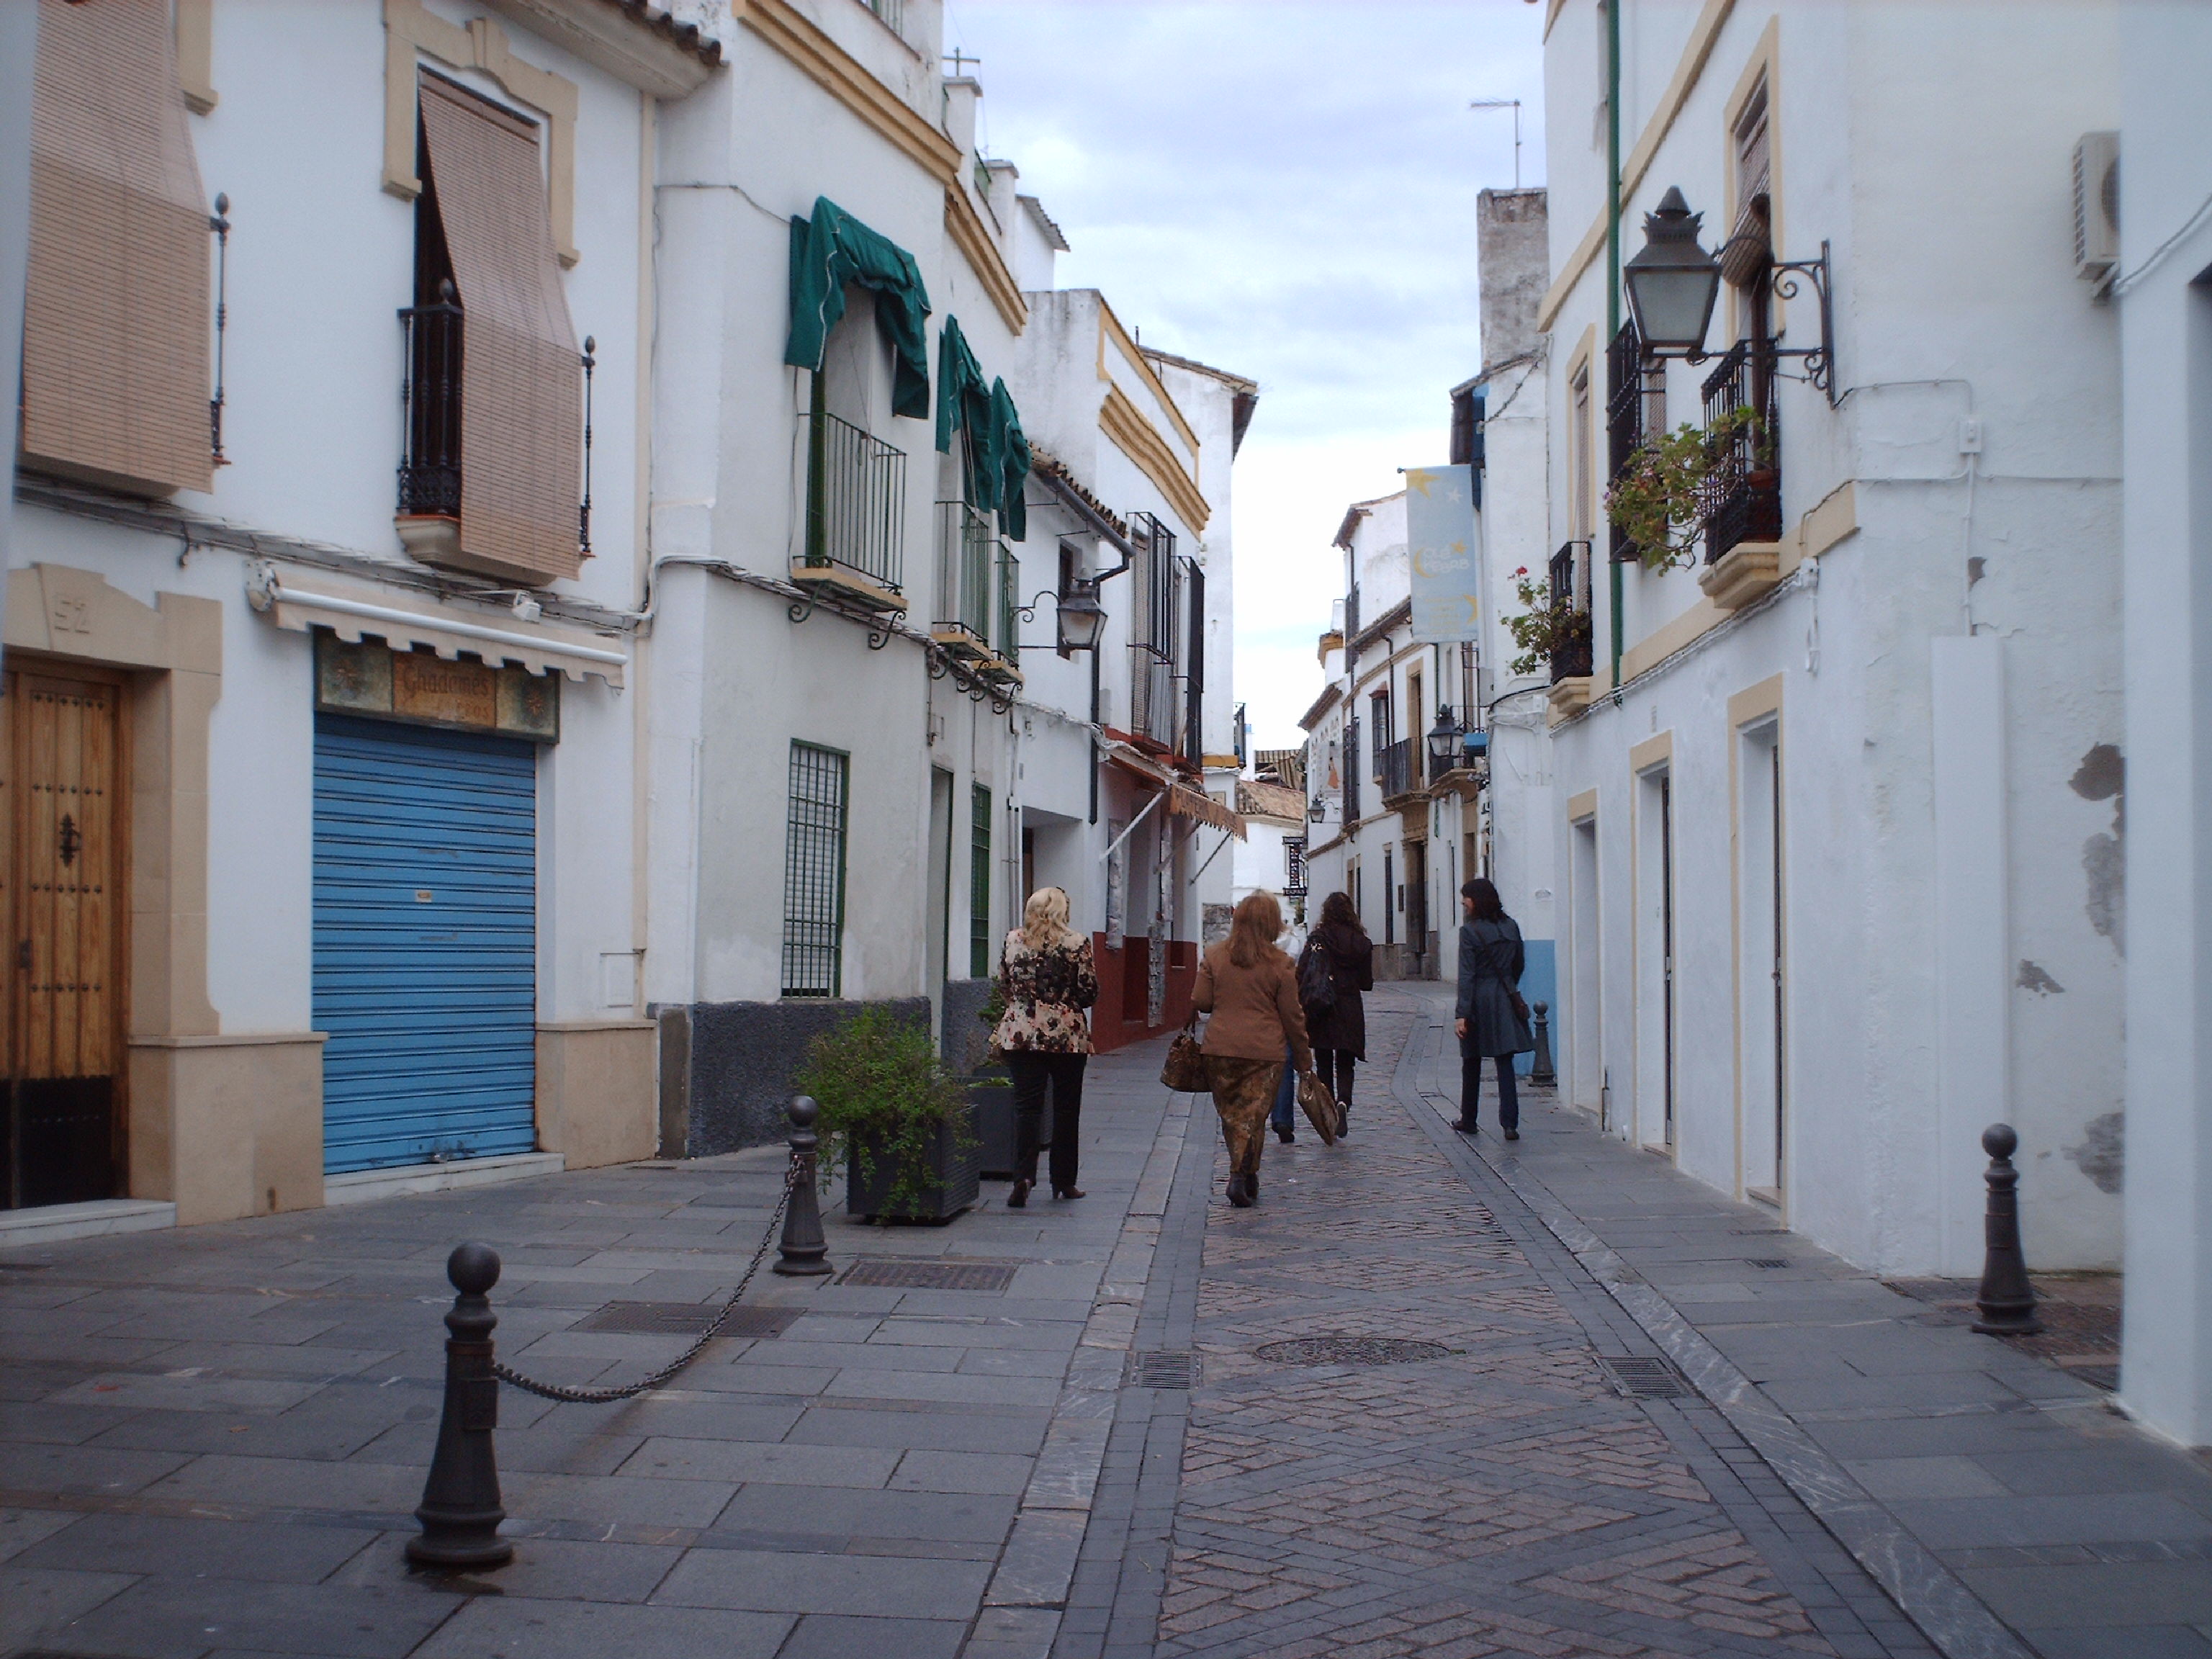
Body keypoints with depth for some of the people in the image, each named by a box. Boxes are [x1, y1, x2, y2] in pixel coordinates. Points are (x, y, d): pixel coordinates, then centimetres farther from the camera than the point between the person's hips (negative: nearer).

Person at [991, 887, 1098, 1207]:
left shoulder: (1012, 941, 3)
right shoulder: (1076, 944, -5)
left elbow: (1003, 988, 11)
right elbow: (1089, 992, -4)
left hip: (1020, 1034, 2)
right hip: (1066, 1036, -2)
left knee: (1026, 1107, 1)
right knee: (1066, 1108, 10)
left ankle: (1023, 1177, -15)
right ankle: (1063, 1182, 18)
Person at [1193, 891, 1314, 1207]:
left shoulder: (1214, 956, 0)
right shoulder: (1281, 965, -4)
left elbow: (1200, 1002, 2)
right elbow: (1292, 1017, 0)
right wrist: (1304, 1059, 9)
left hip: (1220, 1048, 2)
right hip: (1265, 1051, -2)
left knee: (1231, 1112, 12)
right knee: (1254, 1115, 7)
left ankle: (1244, 1175, 14)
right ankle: (1243, 1176, 2)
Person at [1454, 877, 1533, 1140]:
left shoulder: (1470, 931, -11)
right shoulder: (1511, 927, 5)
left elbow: (1466, 975, -15)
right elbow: (1519, 964, 14)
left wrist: (1462, 1013, -16)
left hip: (1479, 1000, -4)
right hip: (1506, 1000, 4)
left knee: (1471, 1063, 12)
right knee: (1505, 1062, 1)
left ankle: (1468, 1121, 23)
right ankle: (1510, 1123, -9)